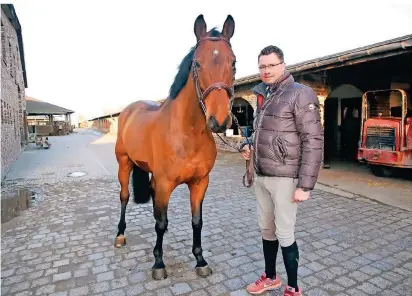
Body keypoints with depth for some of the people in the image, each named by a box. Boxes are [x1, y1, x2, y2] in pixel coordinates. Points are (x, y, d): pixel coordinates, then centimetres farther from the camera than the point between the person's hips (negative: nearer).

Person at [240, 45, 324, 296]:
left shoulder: (301, 94, -10)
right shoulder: (263, 96, 12)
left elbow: (313, 142, -15)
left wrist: (305, 185, -19)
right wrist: (250, 147, 4)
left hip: (284, 177, -7)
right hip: (261, 176, 7)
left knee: (285, 234, 5)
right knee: (267, 230, 18)